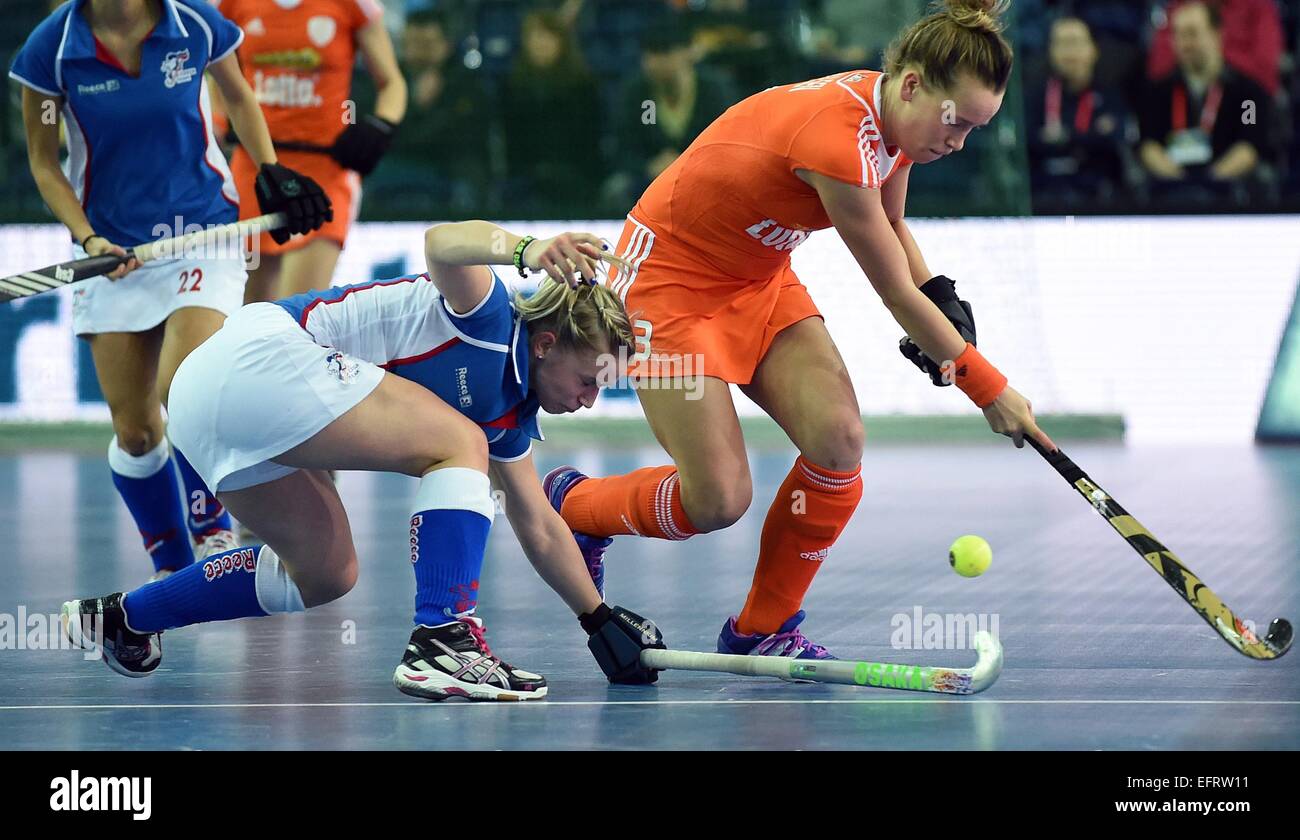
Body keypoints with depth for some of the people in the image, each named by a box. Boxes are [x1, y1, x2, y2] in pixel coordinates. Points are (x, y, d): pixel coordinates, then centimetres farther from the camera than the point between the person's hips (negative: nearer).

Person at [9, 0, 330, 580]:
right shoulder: (51, 48, -9)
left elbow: (238, 97, 13)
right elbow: (43, 163, 1)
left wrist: (270, 173, 5)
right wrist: (87, 238, -11)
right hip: (113, 249, 2)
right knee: (134, 432, 2)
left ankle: (211, 529, 4)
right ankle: (171, 567, 23)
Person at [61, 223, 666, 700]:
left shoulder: (510, 412, 21)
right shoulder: (492, 322, -7)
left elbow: (540, 530, 31)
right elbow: (442, 243, -30)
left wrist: (600, 619, 31)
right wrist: (525, 249, -49)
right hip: (261, 355, -10)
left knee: (324, 573, 21)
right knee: (460, 446, -11)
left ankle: (119, 619, 34)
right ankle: (441, 643, -21)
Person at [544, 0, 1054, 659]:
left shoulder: (894, 115, -8)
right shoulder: (837, 137, -35)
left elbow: (891, 227, 15)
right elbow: (897, 294, -26)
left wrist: (942, 301, -3)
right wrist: (990, 391, -16)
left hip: (761, 281, 8)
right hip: (670, 279, -8)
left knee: (838, 443, -11)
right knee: (718, 501, -11)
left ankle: (764, 629, 7)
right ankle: (568, 503, 19)